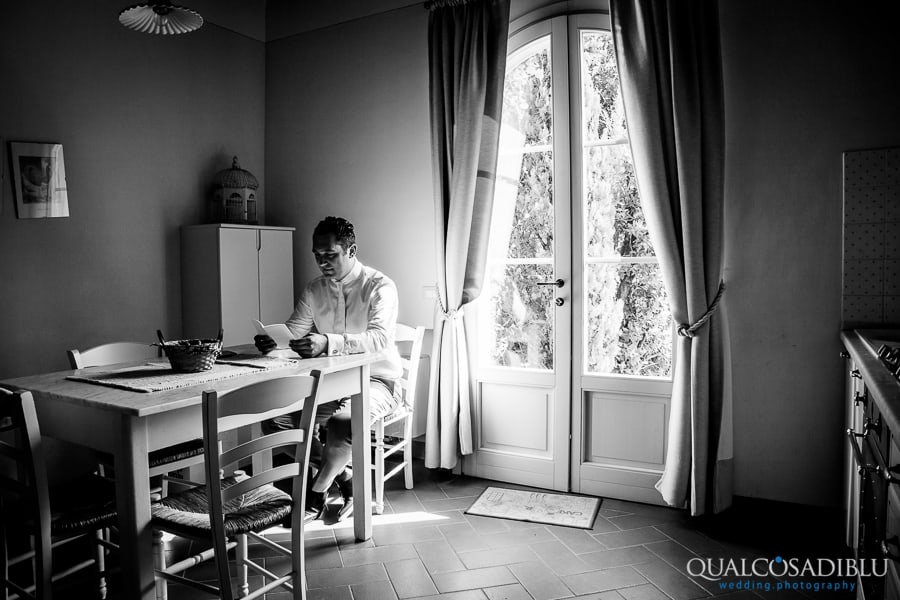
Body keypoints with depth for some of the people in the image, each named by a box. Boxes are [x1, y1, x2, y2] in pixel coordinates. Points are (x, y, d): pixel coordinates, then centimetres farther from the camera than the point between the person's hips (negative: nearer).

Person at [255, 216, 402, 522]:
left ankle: (314, 496, -6)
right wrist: (271, 339, -23)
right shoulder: (314, 289, 7)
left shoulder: (379, 286, -14)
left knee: (341, 422, -36)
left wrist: (328, 343, -47)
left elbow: (379, 337, -30)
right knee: (274, 416, -12)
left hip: (376, 380, -6)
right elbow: (293, 329, 2)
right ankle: (345, 478, 2)